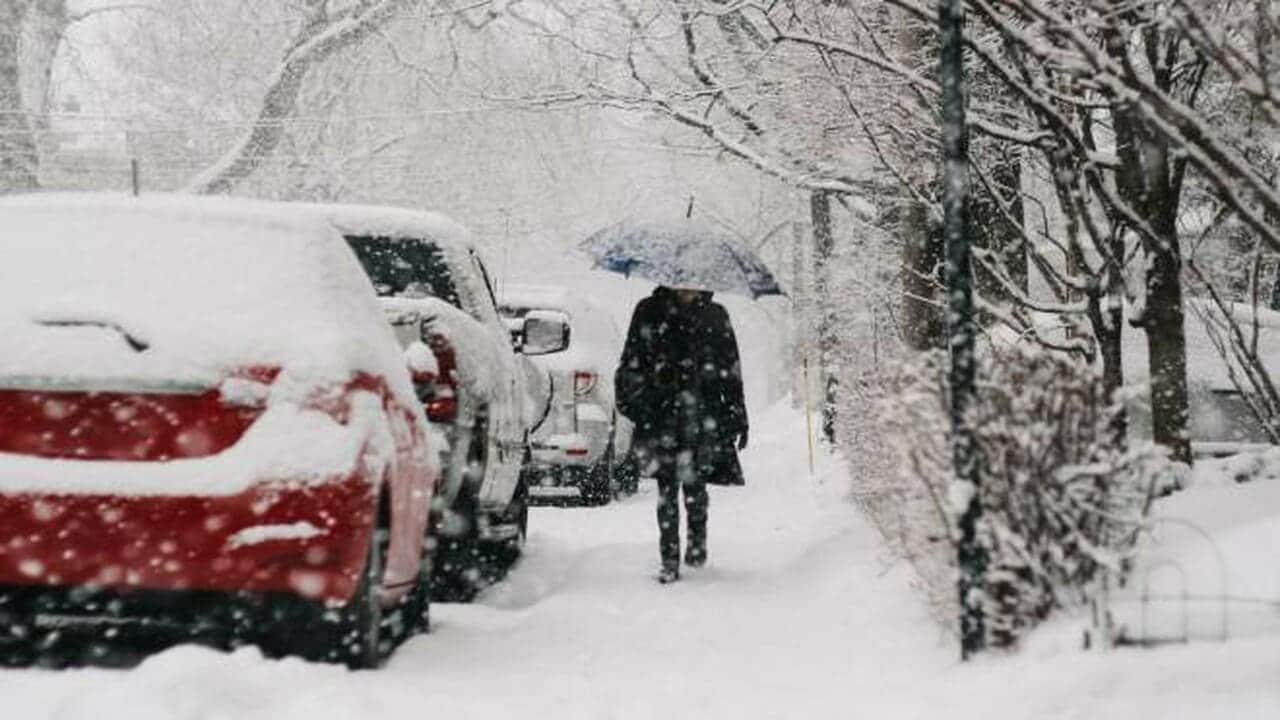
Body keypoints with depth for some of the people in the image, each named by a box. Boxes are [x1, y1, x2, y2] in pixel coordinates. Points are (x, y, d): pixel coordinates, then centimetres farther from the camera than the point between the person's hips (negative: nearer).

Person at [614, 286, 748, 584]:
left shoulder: (715, 316, 12)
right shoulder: (649, 313, 8)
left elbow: (732, 369, 15)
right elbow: (632, 365, 9)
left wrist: (738, 417, 12)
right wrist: (637, 404, -2)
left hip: (704, 415, 1)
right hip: (661, 415, 0)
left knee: (694, 481, -2)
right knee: (668, 486, -3)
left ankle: (697, 541, 21)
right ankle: (669, 560, 2)